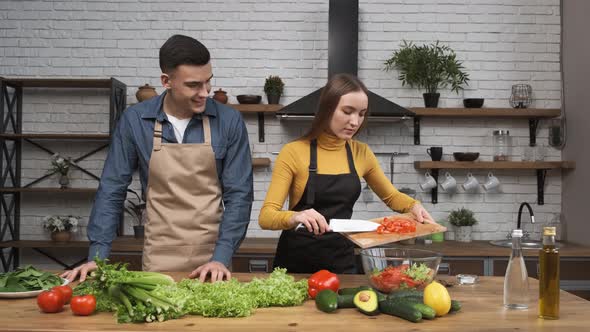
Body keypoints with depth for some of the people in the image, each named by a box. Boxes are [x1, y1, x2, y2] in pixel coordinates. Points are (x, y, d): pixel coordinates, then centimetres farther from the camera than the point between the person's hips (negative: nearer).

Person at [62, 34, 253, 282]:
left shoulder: (228, 121, -7)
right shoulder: (135, 120, -5)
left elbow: (238, 194, -5)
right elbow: (112, 190, 1)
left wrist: (221, 258, -14)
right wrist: (98, 255, -5)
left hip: (211, 261, 0)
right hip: (158, 260, 0)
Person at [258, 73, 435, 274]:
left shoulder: (361, 153, 2)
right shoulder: (294, 152, -10)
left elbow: (391, 196, 17)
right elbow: (266, 217, -16)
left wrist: (414, 206, -3)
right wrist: (295, 217, -35)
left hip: (342, 261, 3)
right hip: (296, 261, -3)